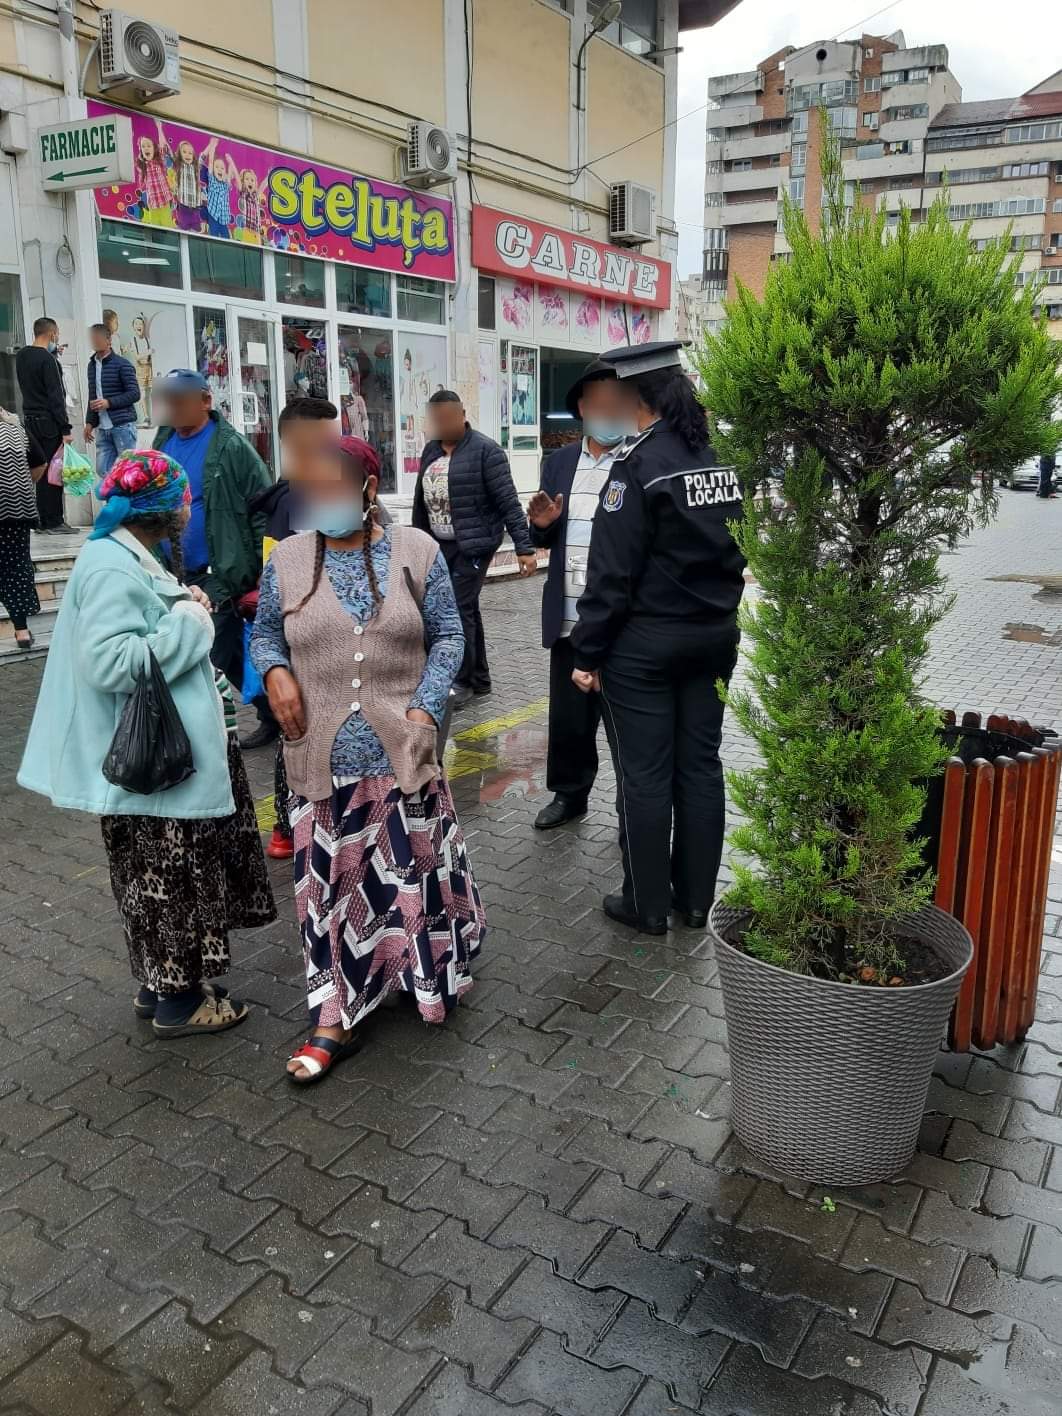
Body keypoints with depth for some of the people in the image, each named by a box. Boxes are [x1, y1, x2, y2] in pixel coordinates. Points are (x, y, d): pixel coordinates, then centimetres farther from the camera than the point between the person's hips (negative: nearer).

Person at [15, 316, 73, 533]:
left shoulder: (21, 355, 9)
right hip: (48, 423, -8)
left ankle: (43, 520, 16)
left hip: (30, 420, 8)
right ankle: (54, 522, -2)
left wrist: (52, 353, 20)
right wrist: (65, 429, -17)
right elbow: (56, 397, -17)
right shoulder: (48, 360, -15)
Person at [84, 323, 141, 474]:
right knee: (103, 470, 2)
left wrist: (109, 402, -19)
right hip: (102, 428, 6)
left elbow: (134, 394, -11)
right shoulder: (92, 365, 16)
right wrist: (90, 422, 16)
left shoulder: (122, 364, -5)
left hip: (123, 426, -6)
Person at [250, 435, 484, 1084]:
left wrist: (425, 708, -9)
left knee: (415, 872, 11)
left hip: (402, 753, 0)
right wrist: (275, 672, -9)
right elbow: (265, 634, 12)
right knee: (333, 887, 6)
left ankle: (433, 976, 36)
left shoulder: (417, 551, -1)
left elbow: (448, 637, 3)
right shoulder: (288, 559, 2)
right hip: (324, 760, 1)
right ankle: (337, 1021, 18)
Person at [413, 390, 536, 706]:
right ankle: (480, 678, 22)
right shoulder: (431, 451, 9)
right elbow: (420, 501, 17)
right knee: (466, 609, 12)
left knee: (460, 609, -9)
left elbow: (509, 502, -15)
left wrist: (524, 547, -19)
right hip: (440, 545, 7)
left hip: (474, 545, -7)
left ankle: (461, 681, 3)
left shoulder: (484, 450, -12)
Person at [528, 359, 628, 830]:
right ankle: (569, 793, 32)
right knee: (568, 715, 14)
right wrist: (542, 523, -7)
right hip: (568, 617, 4)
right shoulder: (558, 463, 10)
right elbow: (544, 539, 14)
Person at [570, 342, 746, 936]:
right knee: (701, 766, 13)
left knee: (645, 775, 4)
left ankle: (648, 905, 16)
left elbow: (613, 571, -17)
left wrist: (588, 652, -10)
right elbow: (744, 550, 12)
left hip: (644, 645, -7)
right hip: (715, 637, 7)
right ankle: (696, 899, 24)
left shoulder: (640, 463, -16)